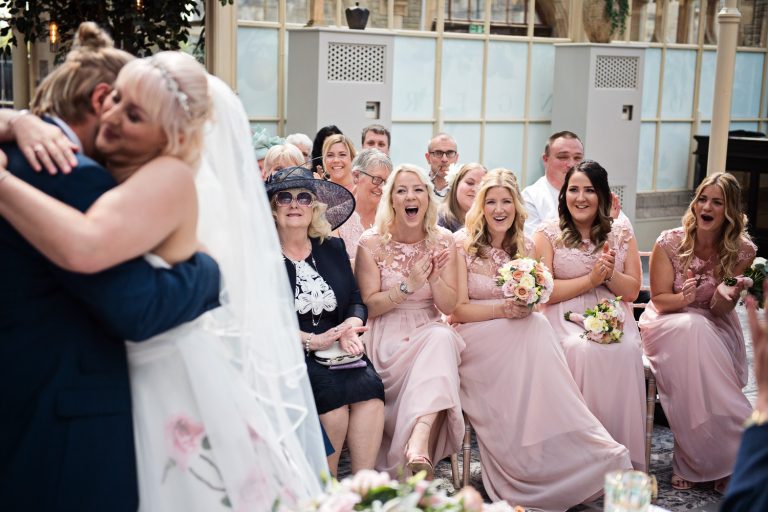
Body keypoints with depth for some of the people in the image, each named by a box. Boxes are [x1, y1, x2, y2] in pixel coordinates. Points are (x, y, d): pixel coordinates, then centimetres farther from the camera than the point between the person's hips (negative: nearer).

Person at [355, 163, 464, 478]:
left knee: (443, 339, -33)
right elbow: (368, 306, -4)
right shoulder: (372, 243, -2)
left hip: (430, 332, 3)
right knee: (439, 341, -32)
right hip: (387, 339, -2)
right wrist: (408, 286, -16)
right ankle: (419, 449, -33)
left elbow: (449, 306, 2)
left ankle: (417, 445, -46)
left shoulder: (443, 241, 5)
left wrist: (433, 273, -15)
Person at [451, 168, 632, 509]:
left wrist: (526, 305, -11)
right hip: (475, 337, -3)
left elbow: (534, 302, 14)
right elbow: (457, 311, -5)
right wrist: (503, 309, -20)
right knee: (533, 333, -32)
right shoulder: (461, 243, -1)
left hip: (518, 333, 4)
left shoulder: (525, 247, 12)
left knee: (535, 327, -32)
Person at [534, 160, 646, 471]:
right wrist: (591, 279, -10)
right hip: (566, 318, -2)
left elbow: (631, 291, 11)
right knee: (583, 350, -35)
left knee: (626, 351, -31)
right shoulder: (548, 233, 6)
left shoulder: (621, 233, 15)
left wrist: (610, 273, -10)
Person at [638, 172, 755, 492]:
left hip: (715, 326, 1)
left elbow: (720, 312, -7)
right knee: (692, 329, -36)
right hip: (668, 323, -1)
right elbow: (660, 300, -6)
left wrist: (727, 297, -29)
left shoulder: (742, 251, -8)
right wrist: (683, 298, -26)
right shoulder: (669, 243, -11)